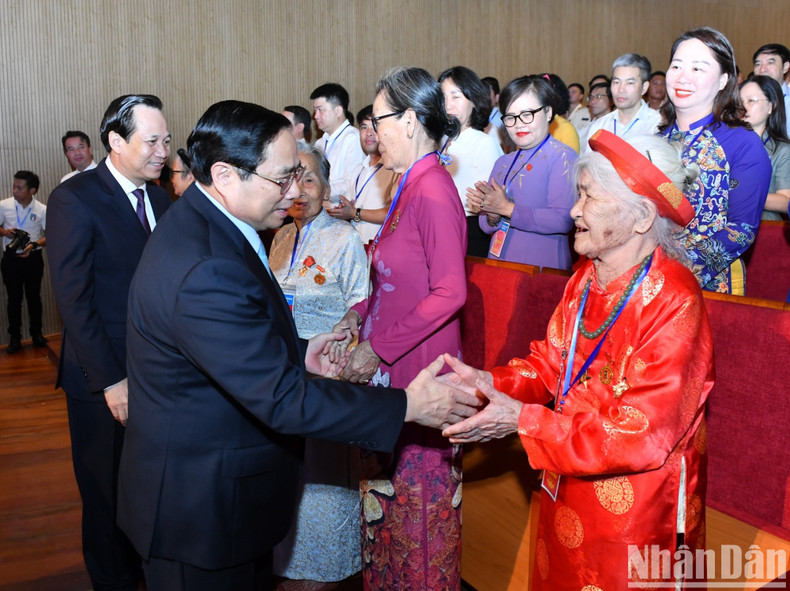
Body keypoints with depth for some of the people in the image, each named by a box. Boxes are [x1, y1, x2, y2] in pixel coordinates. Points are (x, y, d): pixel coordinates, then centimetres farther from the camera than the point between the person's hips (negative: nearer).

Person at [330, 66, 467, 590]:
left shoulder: (433, 191, -19)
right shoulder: (411, 185, 9)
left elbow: (449, 292, -22)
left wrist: (379, 349, -19)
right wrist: (361, 313, 5)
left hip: (417, 370, -9)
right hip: (388, 369, 9)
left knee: (418, 493, 9)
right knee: (388, 484, 20)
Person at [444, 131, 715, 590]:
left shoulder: (674, 302, -26)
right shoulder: (585, 280, -2)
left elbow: (642, 435, -27)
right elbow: (551, 365, 6)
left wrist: (522, 419, -27)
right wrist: (491, 383, -12)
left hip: (633, 515, -7)